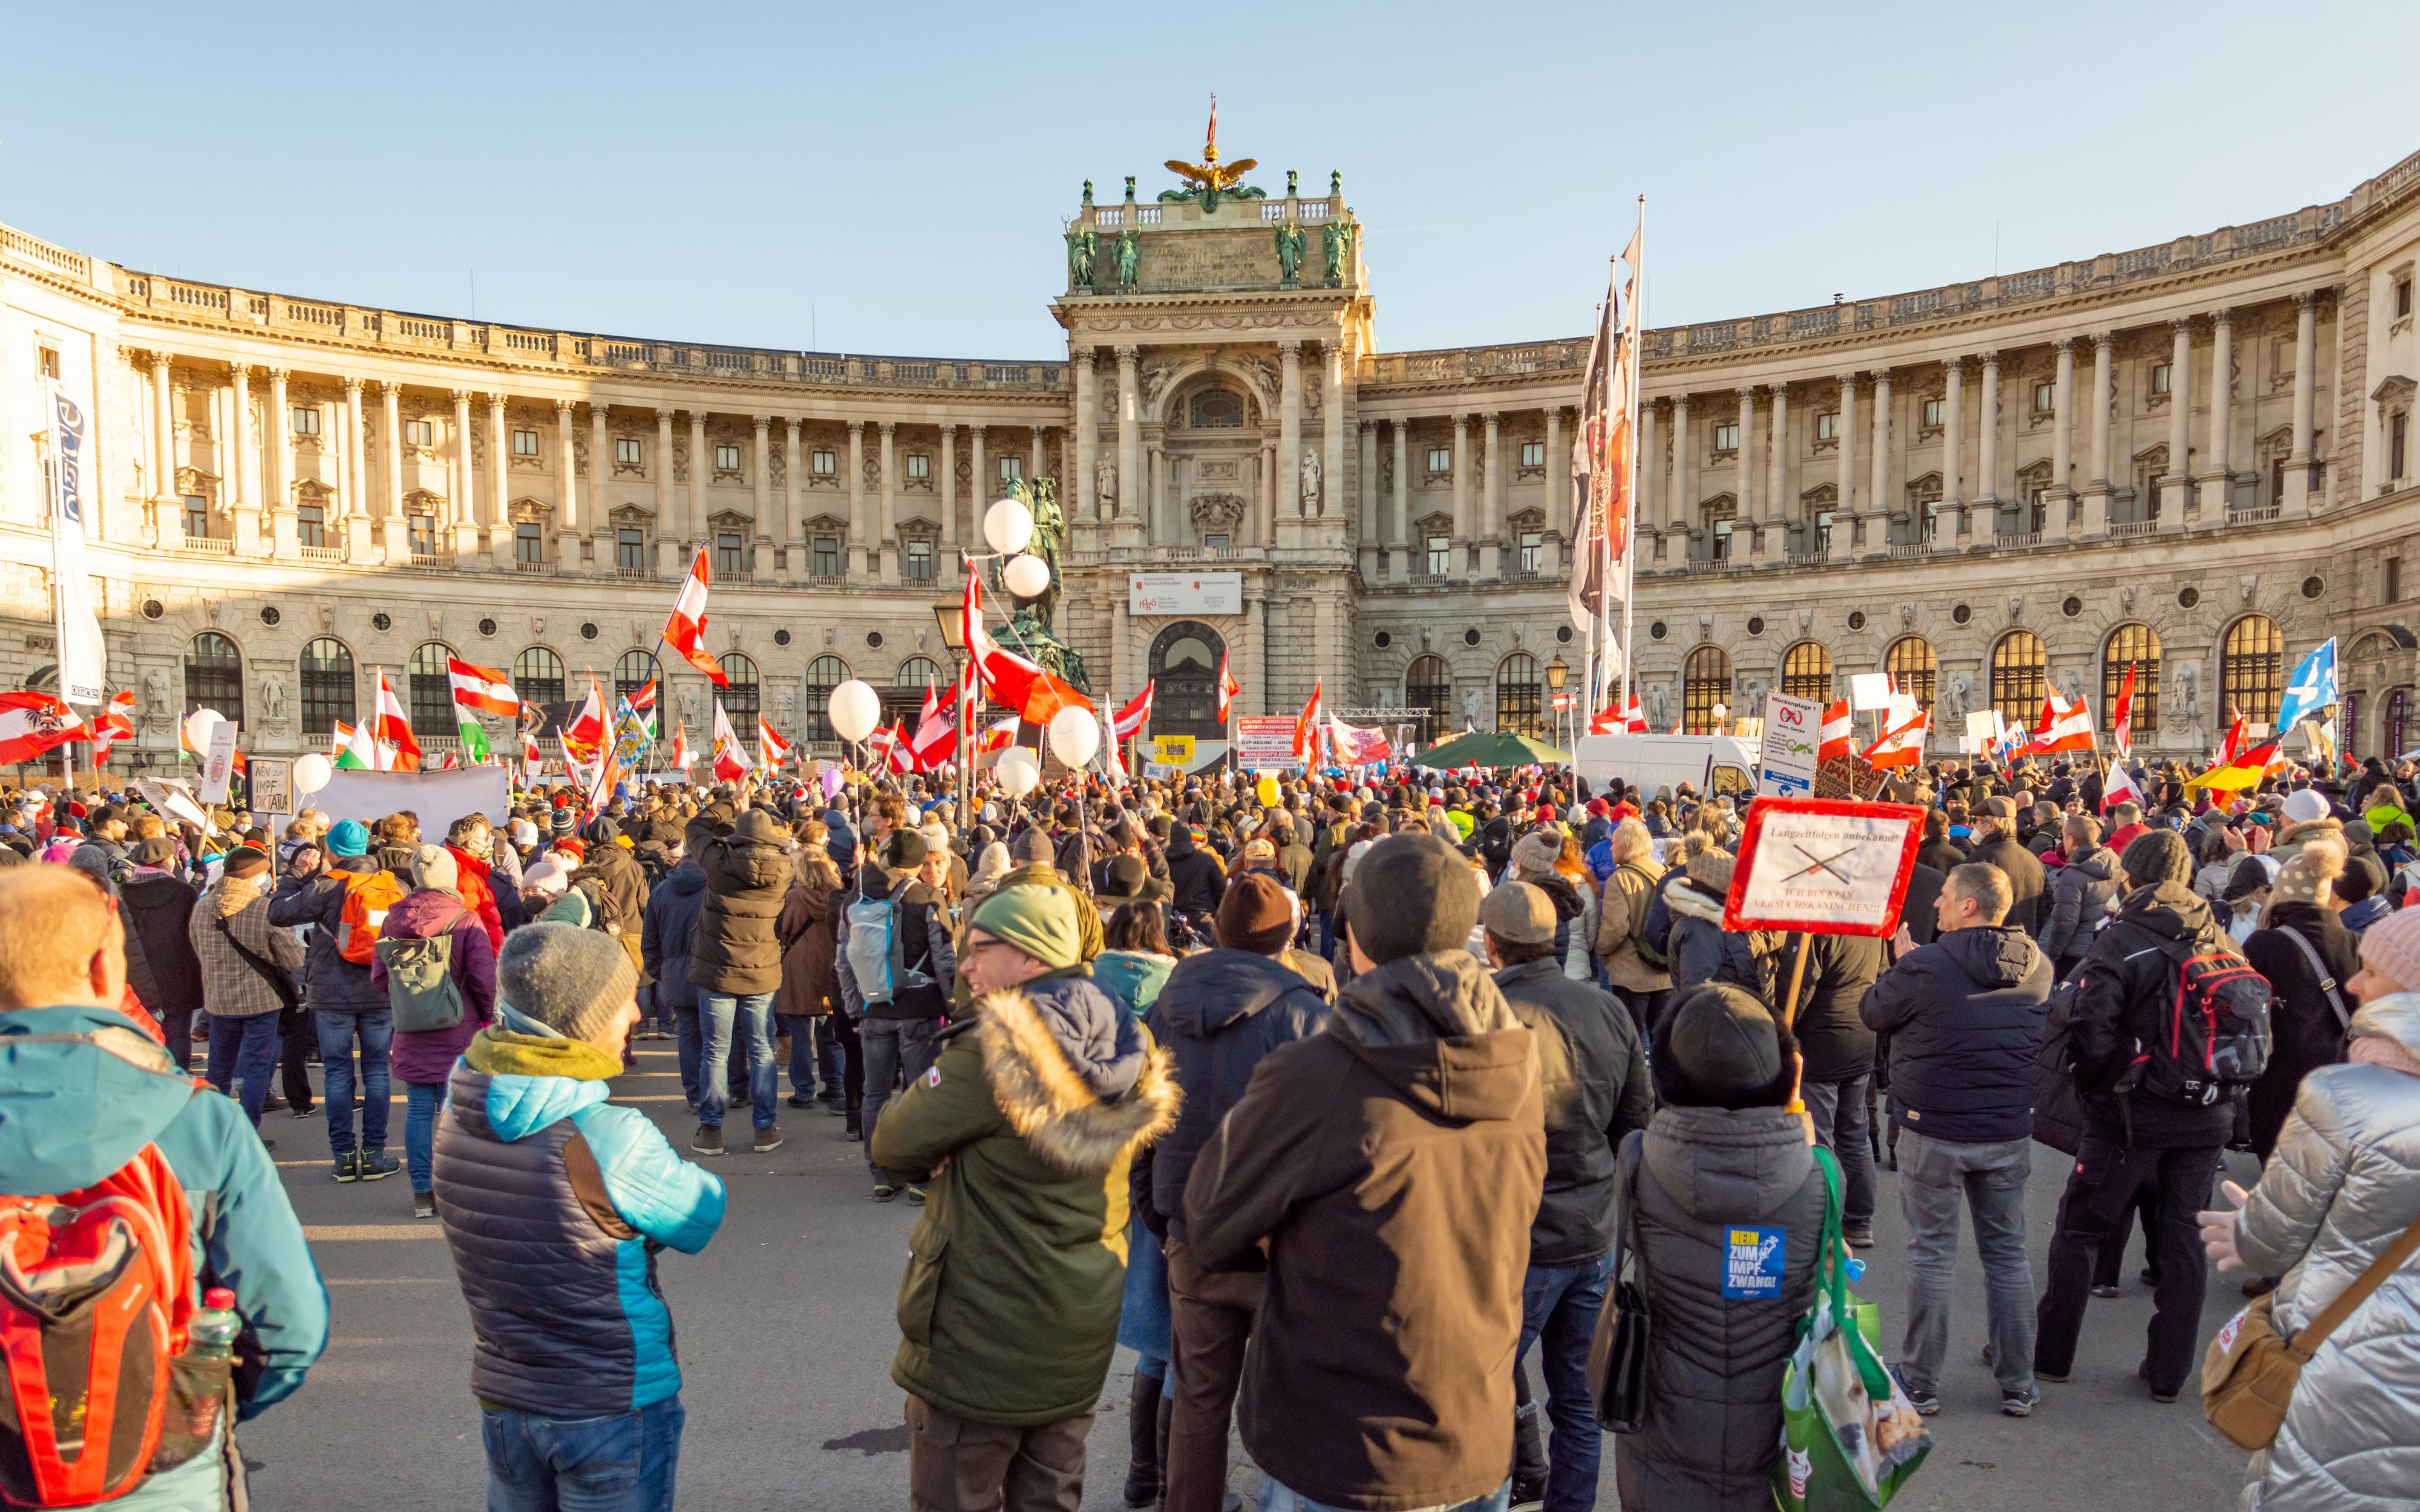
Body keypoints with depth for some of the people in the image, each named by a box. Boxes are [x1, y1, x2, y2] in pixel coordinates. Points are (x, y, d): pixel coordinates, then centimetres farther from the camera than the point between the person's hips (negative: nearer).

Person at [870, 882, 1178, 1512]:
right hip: (1080, 1335, 7)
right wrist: (965, 1153, -6)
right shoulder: (1123, 1047, 1)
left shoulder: (999, 1047, -22)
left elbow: (891, 1146, -15)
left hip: (982, 1340, -7)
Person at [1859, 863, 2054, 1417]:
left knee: (1932, 1256, 6)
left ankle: (1920, 1384, 16)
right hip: (2009, 1130, 4)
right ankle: (2018, 1386, 26)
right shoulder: (2038, 966, -2)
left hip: (1934, 1131, -4)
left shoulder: (1924, 968, -19)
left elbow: (1872, 1013, -4)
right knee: (2008, 1255, 16)